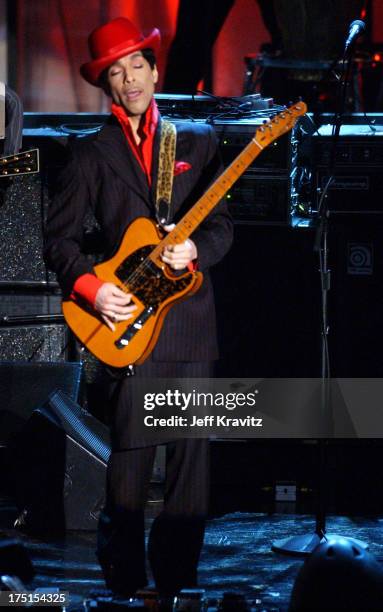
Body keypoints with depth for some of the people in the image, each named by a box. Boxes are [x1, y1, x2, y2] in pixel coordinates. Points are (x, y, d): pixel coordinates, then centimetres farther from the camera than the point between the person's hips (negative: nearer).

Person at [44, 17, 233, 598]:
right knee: (132, 447, -6)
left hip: (192, 315, 2)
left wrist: (195, 249, -10)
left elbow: (222, 223, 11)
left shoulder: (197, 141, 12)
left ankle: (178, 574, 9)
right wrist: (91, 288, -10)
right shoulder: (91, 153, 8)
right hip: (128, 317, -2)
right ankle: (124, 578, 3)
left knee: (192, 449, 1)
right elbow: (59, 237, 6)